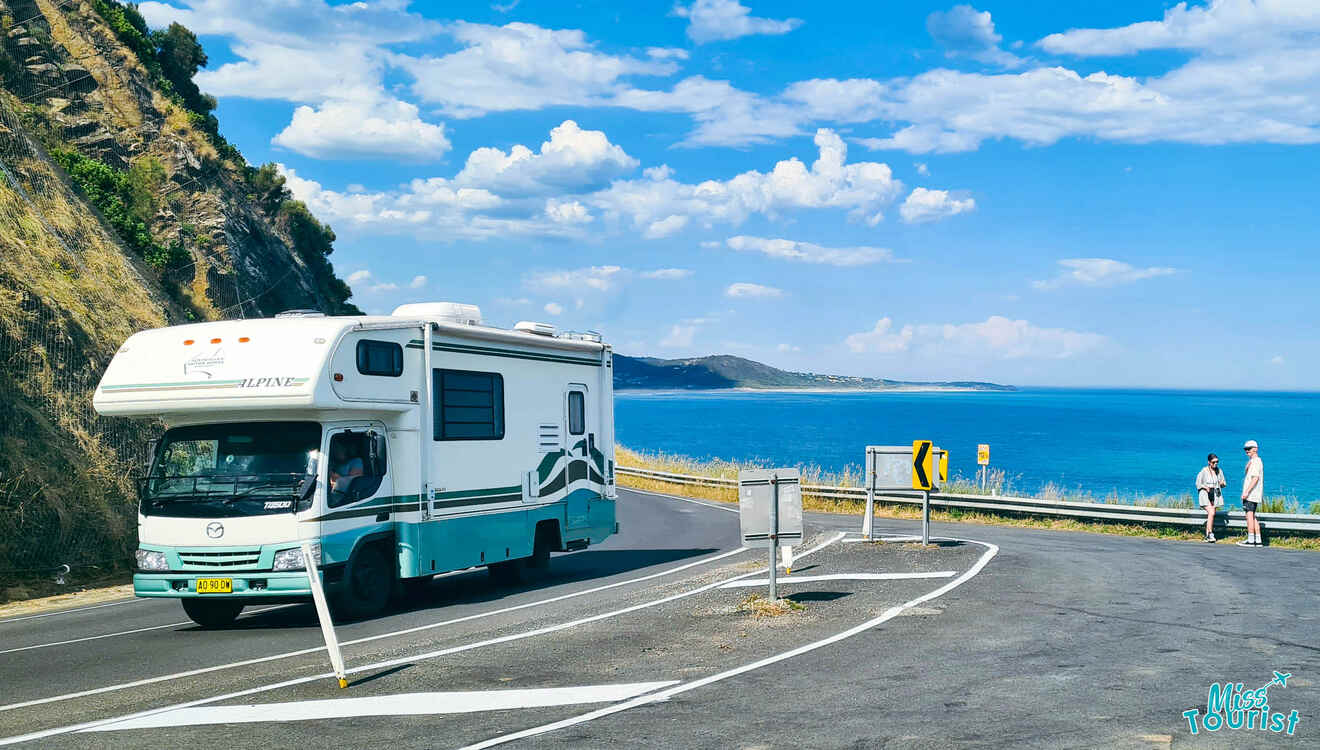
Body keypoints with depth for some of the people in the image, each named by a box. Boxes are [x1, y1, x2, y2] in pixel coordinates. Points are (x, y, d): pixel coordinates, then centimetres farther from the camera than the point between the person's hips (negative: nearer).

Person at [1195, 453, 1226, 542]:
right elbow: (1198, 483, -3)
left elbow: (1224, 483, 16)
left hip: (1215, 495, 5)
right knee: (1211, 513, -20)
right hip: (1205, 494, -5)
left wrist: (1222, 483, -8)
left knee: (1210, 514, 5)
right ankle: (1210, 534, -14)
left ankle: (1207, 535, 12)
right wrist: (1205, 487, -21)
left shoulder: (1219, 471, 6)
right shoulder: (1204, 470, -7)